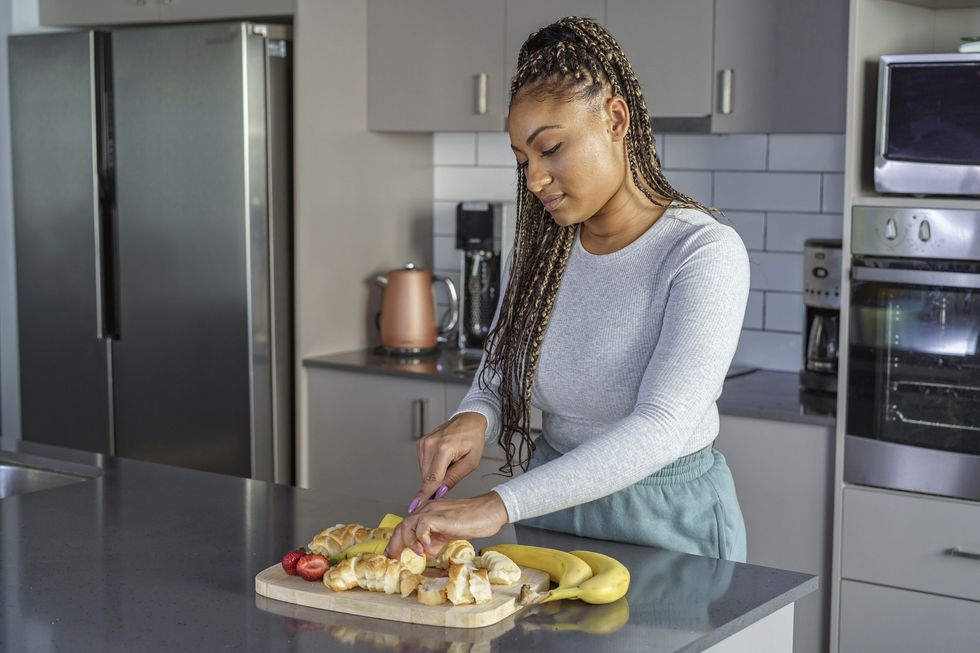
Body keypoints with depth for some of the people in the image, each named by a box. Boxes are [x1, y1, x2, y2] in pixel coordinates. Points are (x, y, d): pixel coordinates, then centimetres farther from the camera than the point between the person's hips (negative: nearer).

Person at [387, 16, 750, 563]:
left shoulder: (705, 252, -20)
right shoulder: (539, 252, 1)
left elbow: (661, 428, -31)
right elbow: (498, 385, 3)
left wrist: (499, 505, -41)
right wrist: (472, 420, -23)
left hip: (665, 518, -4)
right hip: (555, 494, 5)